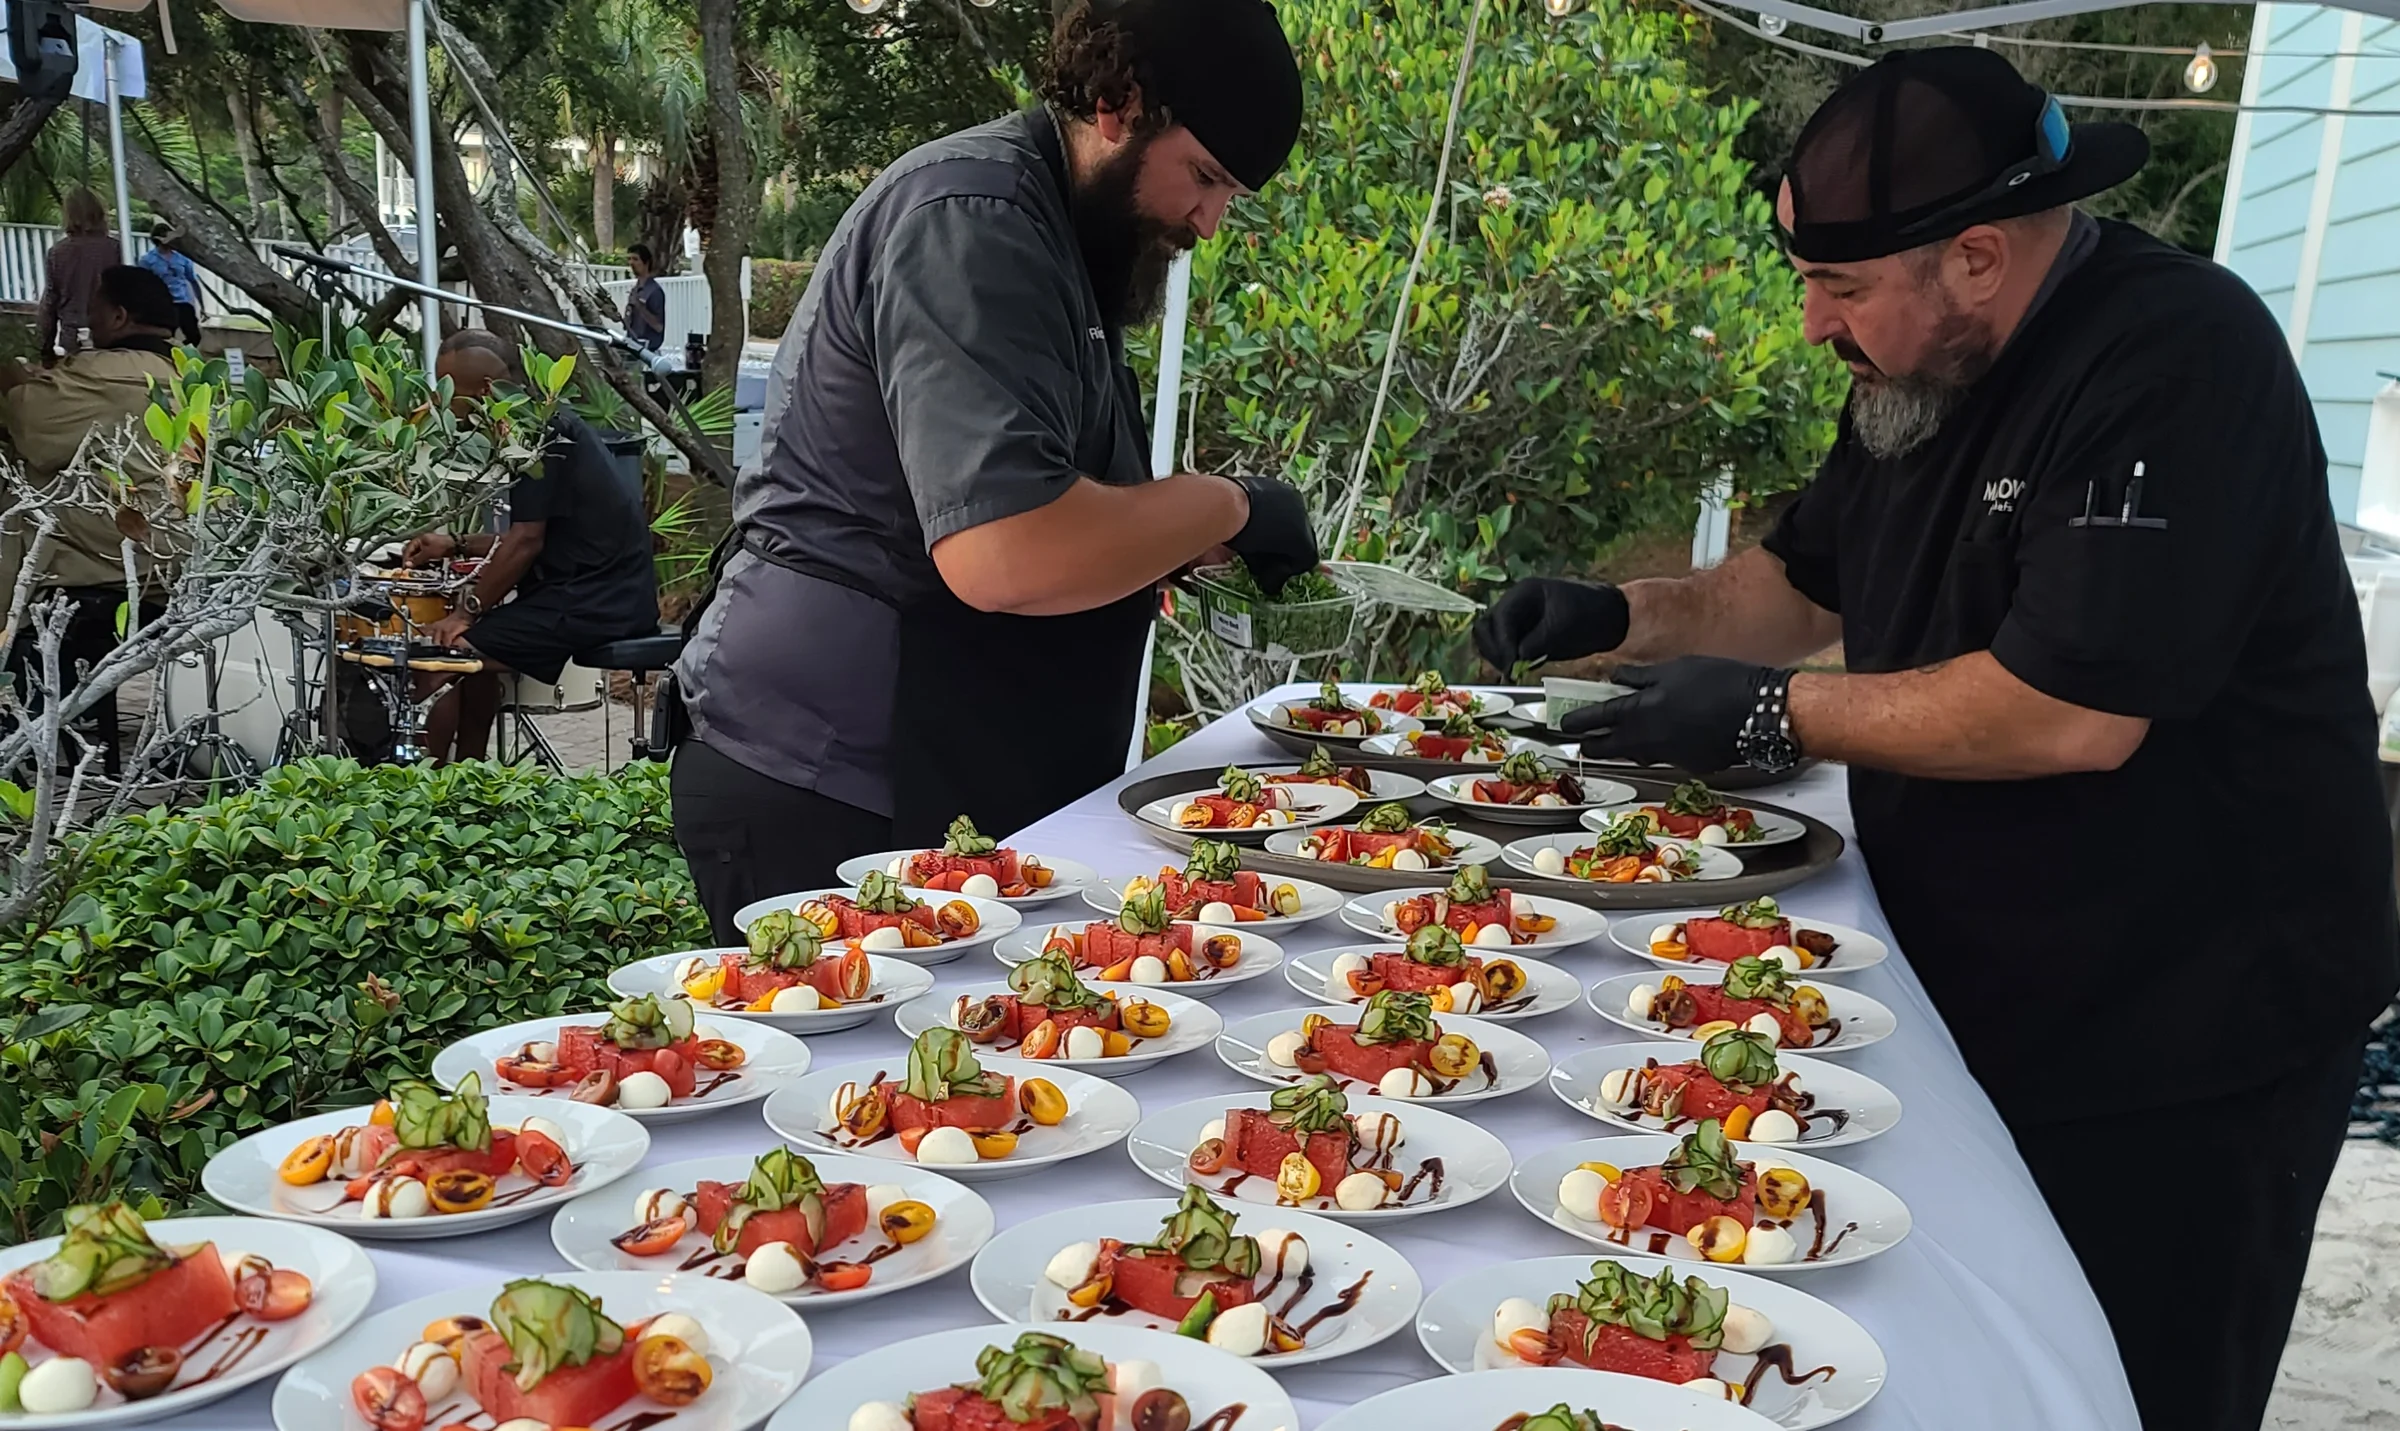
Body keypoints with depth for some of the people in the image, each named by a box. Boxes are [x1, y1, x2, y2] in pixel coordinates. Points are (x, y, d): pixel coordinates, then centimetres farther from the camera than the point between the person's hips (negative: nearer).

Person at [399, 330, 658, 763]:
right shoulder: (548, 422, 17)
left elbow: (527, 541, -17)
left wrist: (467, 612, -10)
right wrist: (457, 545, 21)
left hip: (589, 604, -11)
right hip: (609, 595, 11)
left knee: (440, 650, -14)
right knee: (476, 638, 27)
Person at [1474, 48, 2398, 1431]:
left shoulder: (2176, 366, -23)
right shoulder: (1927, 372, 5)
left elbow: (2075, 711, -29)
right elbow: (1805, 586, 17)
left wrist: (1773, 715, -21)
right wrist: (1622, 615, 1)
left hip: (2181, 1040, -8)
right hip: (1981, 999, 8)